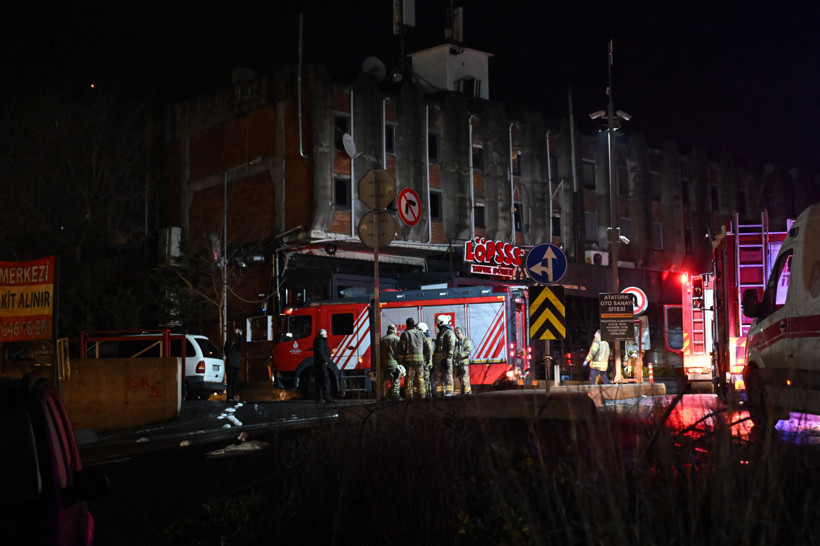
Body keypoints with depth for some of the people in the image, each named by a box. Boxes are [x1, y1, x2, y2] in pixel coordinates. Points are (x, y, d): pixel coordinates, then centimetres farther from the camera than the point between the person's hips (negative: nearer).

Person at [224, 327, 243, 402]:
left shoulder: (236, 347, 18)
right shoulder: (227, 347, 4)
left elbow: (240, 344, 3)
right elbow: (230, 341, -11)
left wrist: (240, 336, -7)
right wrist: (235, 333, -14)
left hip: (236, 365, 5)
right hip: (229, 366, -5)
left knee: (235, 382, 0)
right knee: (230, 381, -8)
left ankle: (234, 397, -1)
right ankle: (229, 397, -9)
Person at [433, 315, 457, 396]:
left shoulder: (449, 333, -7)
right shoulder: (440, 333, 22)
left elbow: (451, 347, -15)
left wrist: (448, 359, -22)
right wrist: (434, 360, 22)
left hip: (445, 358, -10)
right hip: (438, 358, 10)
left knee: (447, 376, -10)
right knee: (438, 376, 9)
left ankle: (448, 393, -12)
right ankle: (439, 393, 13)